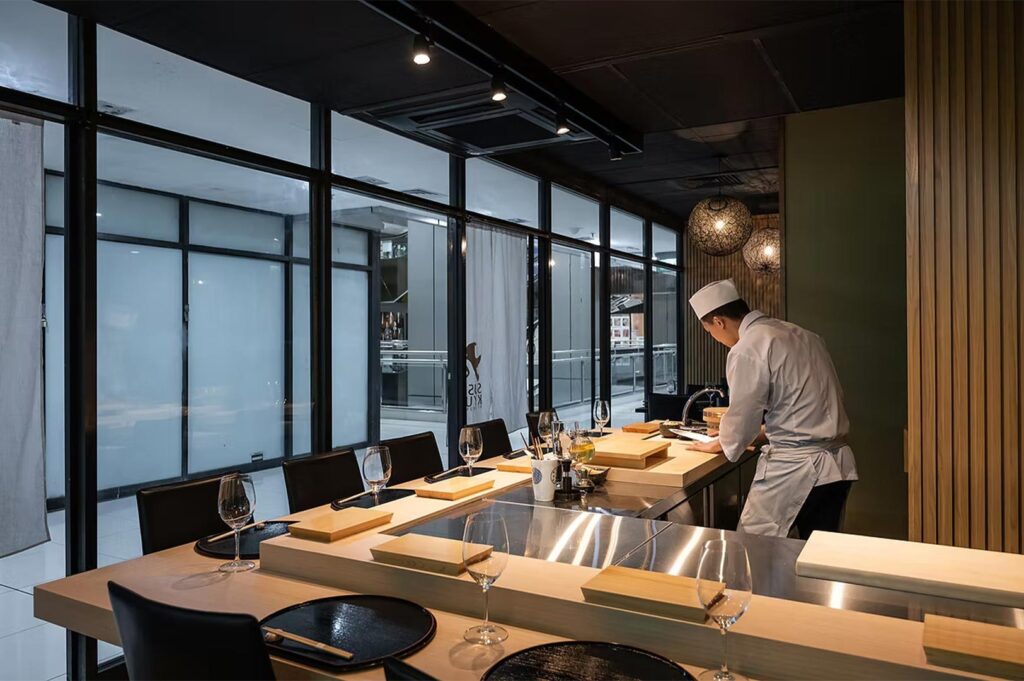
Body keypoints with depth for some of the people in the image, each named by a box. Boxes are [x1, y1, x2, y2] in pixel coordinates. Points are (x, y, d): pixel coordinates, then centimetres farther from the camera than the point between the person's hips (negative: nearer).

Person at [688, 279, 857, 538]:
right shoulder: (800, 334, 11)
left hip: (793, 470, -8)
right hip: (837, 467, 8)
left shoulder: (747, 349, -15)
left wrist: (720, 443, 13)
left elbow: (743, 415, -7)